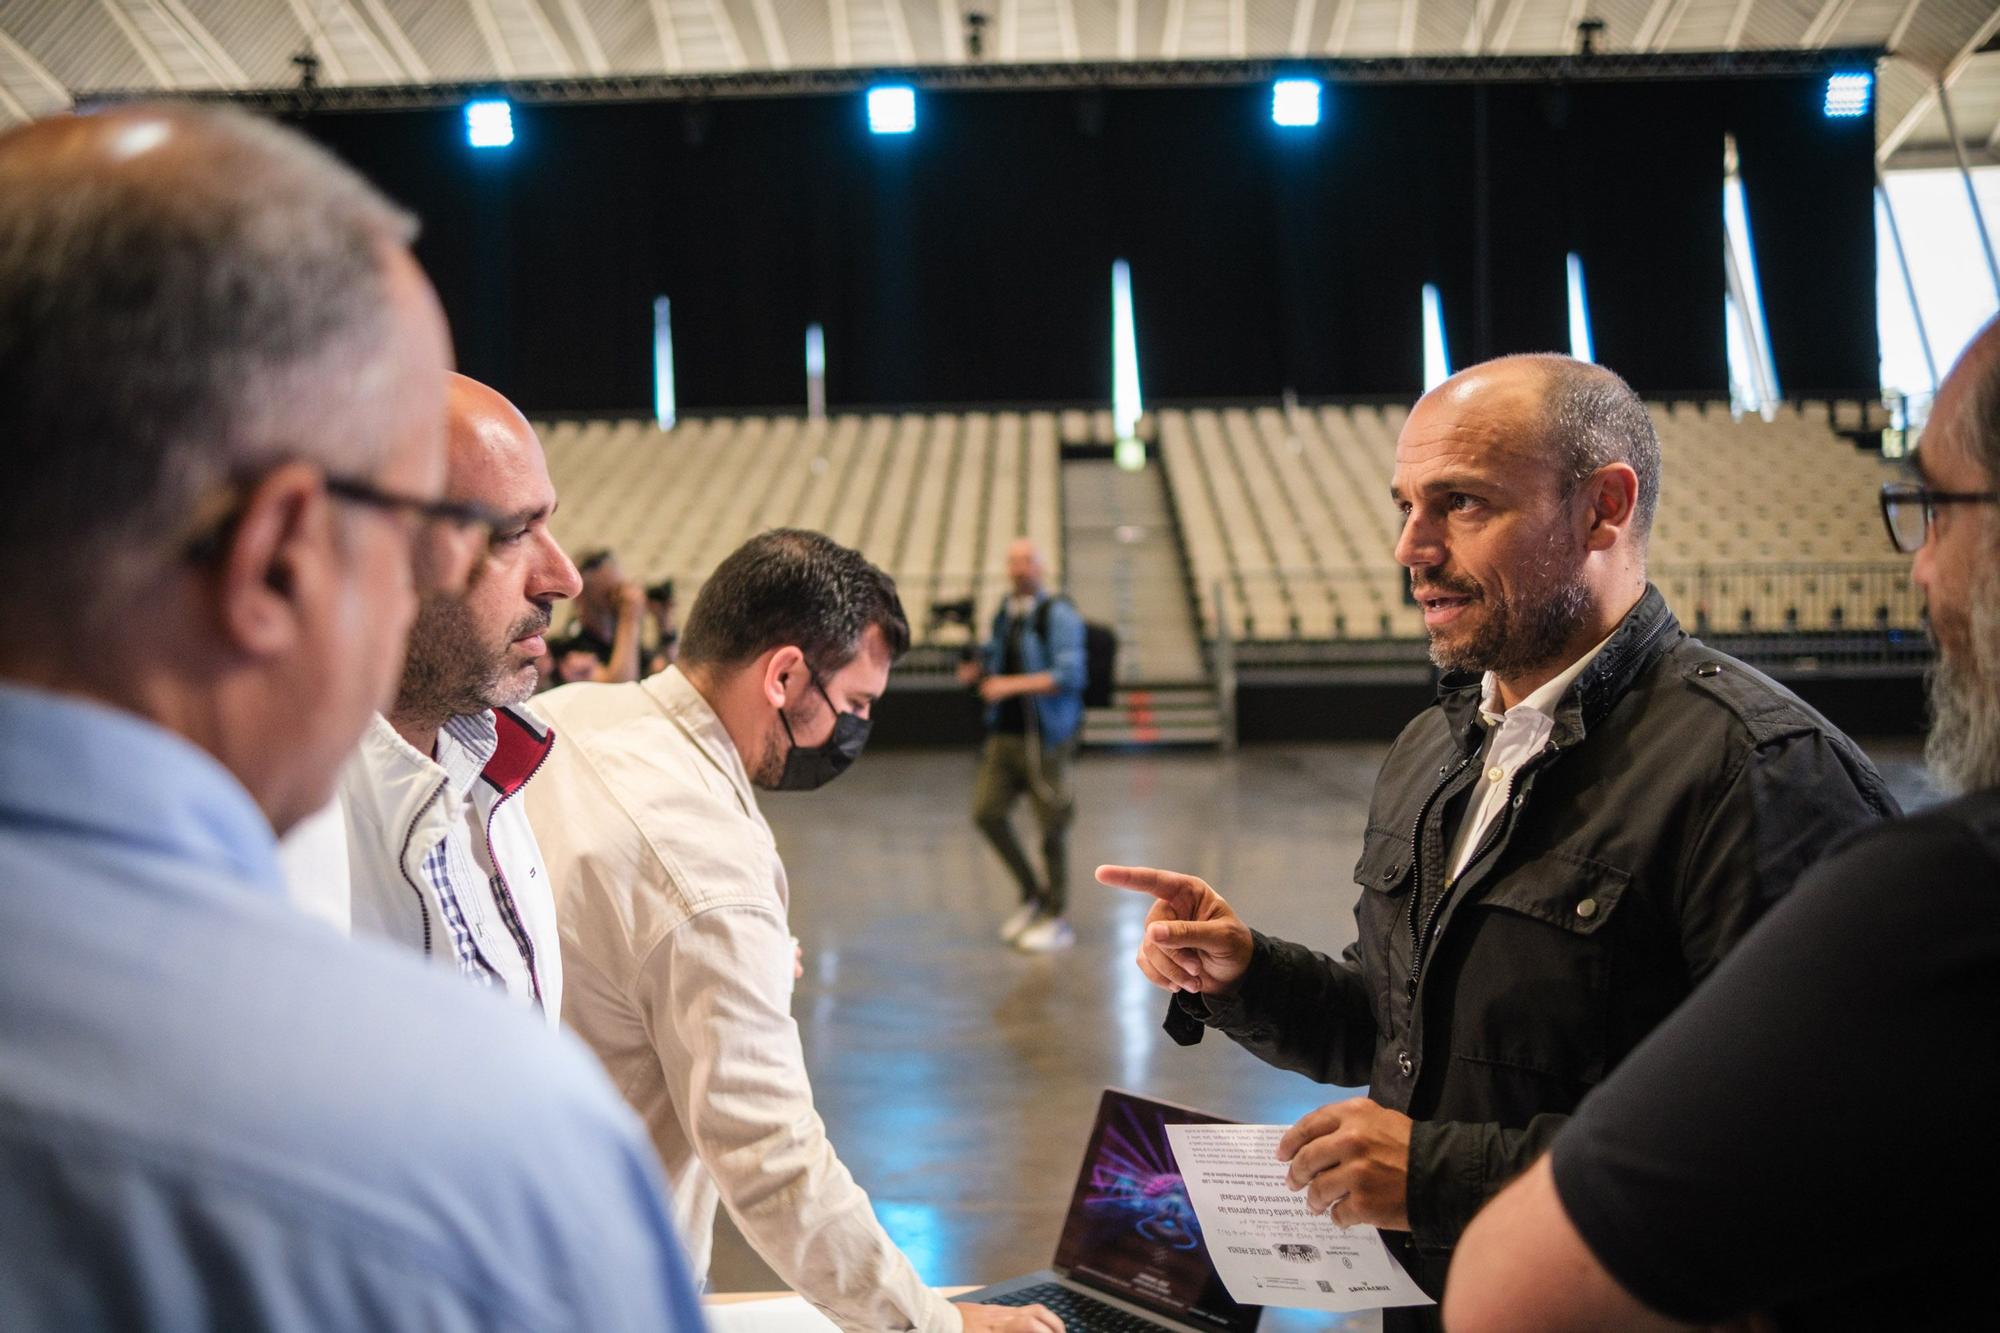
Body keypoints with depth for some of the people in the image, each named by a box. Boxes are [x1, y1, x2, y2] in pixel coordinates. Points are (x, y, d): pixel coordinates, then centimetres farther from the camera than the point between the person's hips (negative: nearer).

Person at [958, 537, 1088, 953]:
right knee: (987, 812, 2)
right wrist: (977, 671, 2)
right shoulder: (1004, 614, 11)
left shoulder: (1059, 615, -10)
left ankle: (1057, 919, 13)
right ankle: (1032, 893, 21)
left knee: (1052, 826, 1)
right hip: (1005, 731, 7)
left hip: (1047, 736, -7)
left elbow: (1070, 675, -19)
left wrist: (1013, 684, -25)